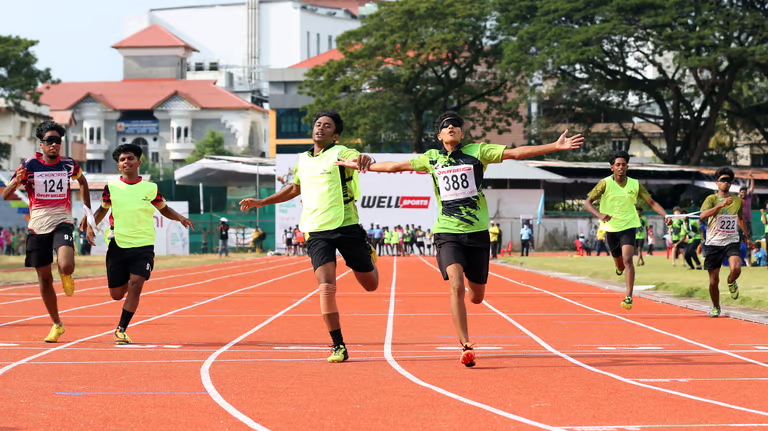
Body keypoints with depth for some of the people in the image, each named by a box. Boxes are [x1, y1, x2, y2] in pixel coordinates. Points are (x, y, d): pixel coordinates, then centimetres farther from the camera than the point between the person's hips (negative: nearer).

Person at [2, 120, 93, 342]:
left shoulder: (69, 164, 0)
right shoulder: (29, 165, -6)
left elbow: (83, 182, 23)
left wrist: (87, 212, 20)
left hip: (62, 223, 0)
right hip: (37, 226, 0)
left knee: (66, 267, -26)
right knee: (44, 278, 6)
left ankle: (65, 275, 14)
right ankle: (56, 324, 24)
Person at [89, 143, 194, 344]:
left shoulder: (150, 188, 1)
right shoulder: (111, 187, 1)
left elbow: (164, 209, 14)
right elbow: (103, 209, 16)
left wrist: (180, 218, -3)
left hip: (143, 245, -1)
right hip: (118, 245, 1)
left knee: (135, 286, -18)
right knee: (116, 294, 7)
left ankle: (121, 330, -5)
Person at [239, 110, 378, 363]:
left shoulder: (339, 153, -3)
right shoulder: (303, 160, 14)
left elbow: (360, 161, -27)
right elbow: (294, 189, 33)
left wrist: (365, 159, -52)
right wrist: (261, 202, 30)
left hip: (346, 227, -3)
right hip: (317, 232, 3)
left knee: (370, 285, 11)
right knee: (326, 287, -16)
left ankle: (368, 254, 47)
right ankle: (338, 346, -8)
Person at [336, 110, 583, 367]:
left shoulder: (477, 152, 3)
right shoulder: (431, 158, 8)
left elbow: (516, 153, -3)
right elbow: (394, 167, 19)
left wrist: (556, 146, -11)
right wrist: (360, 165, 21)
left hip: (477, 232, 1)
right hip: (447, 232, 0)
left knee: (476, 297, 6)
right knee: (456, 286, -22)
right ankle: (465, 346, -18)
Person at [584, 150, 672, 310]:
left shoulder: (635, 184, 0)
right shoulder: (605, 183, -7)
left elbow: (652, 202, 5)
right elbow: (587, 203, -10)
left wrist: (665, 215, -12)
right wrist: (599, 215, -30)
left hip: (628, 226, 0)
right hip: (611, 228, 0)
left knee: (627, 260, -20)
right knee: (619, 265, 12)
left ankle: (629, 297, -20)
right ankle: (619, 267, 52)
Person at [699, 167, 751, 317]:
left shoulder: (738, 201, 8)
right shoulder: (711, 199, -3)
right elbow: (703, 215, -22)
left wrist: (747, 236, 34)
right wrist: (721, 204, -30)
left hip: (732, 241, 2)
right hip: (714, 243, -2)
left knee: (736, 268, -26)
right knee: (714, 280, 2)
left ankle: (731, 282, 11)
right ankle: (716, 308, 25)